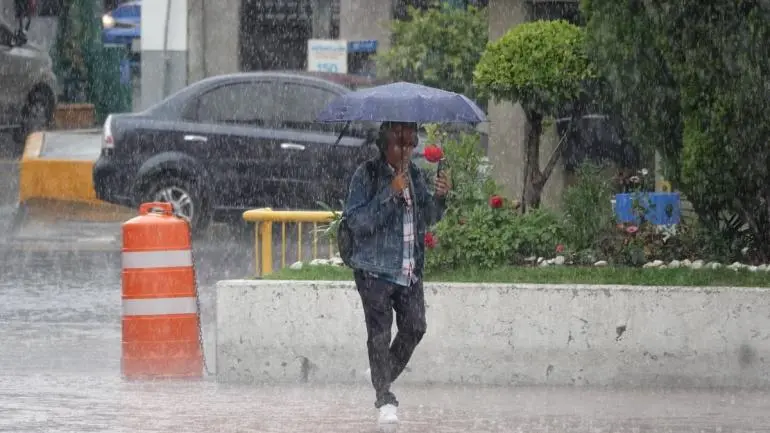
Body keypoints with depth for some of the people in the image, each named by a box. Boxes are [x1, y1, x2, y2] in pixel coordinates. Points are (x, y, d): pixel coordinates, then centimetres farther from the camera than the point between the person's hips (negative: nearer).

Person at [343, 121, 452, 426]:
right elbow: (356, 221, -16)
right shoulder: (367, 175, -8)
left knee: (414, 327, 2)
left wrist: (439, 197, -5)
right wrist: (390, 193, -22)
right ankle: (385, 400, 0)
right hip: (376, 269, -5)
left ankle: (384, 375, 27)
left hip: (410, 270, 5)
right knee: (379, 332, -6)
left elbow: (426, 219, 15)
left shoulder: (414, 175, 10)